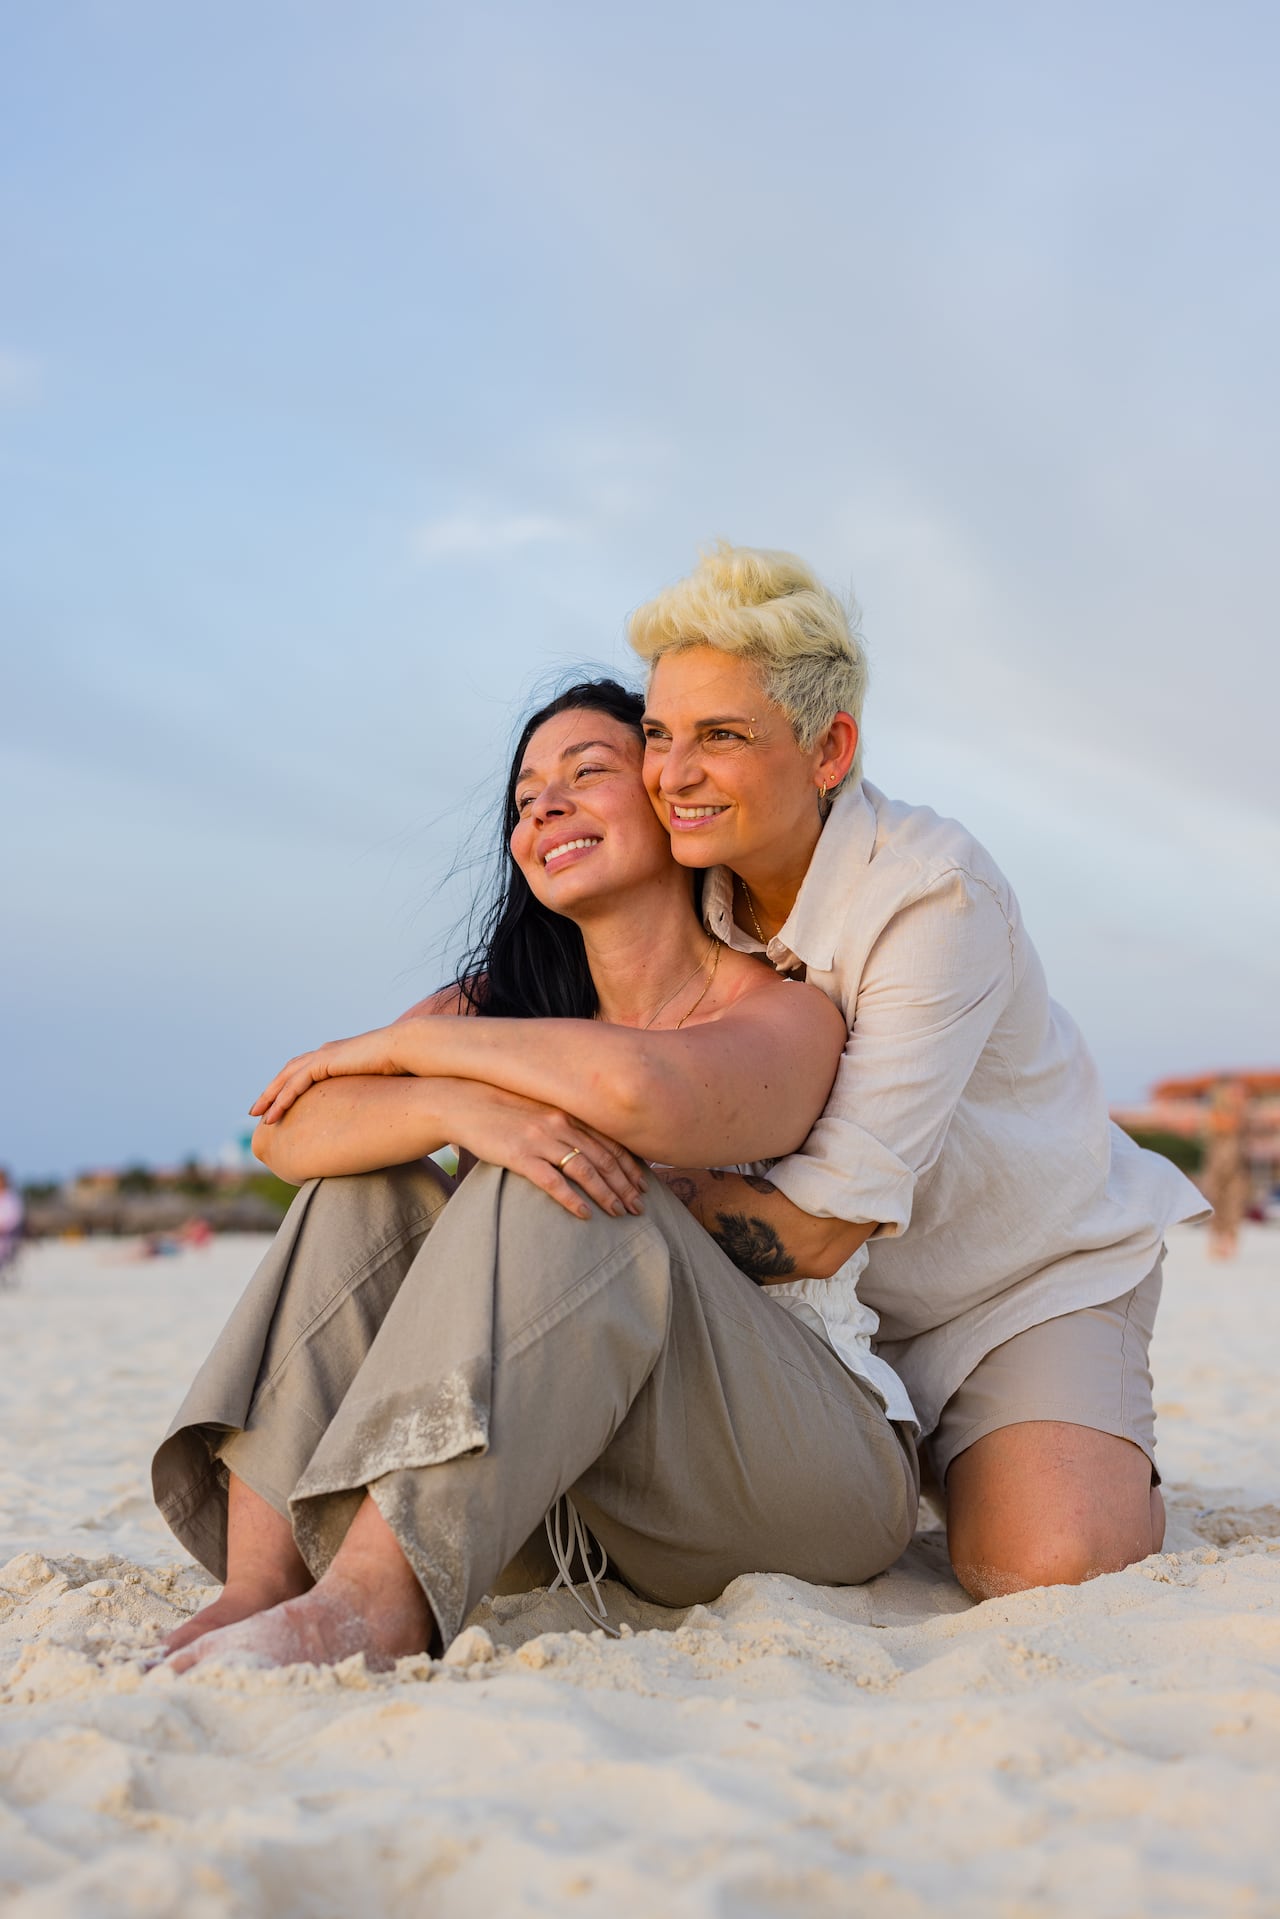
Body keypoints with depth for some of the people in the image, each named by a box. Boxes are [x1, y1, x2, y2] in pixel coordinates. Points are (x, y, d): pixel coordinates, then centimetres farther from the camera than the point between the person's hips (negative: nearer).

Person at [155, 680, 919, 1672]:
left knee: (563, 1194, -28)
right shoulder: (504, 1007, 9)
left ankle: (375, 1596, -40)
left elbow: (637, 1086, -33)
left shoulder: (786, 1012, -7)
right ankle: (260, 1584, -24)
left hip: (825, 1473, -5)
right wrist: (458, 1105, -29)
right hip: (588, 1511, 5)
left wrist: (402, 1044, -16)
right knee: (366, 1188, -9)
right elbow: (288, 1134, -8)